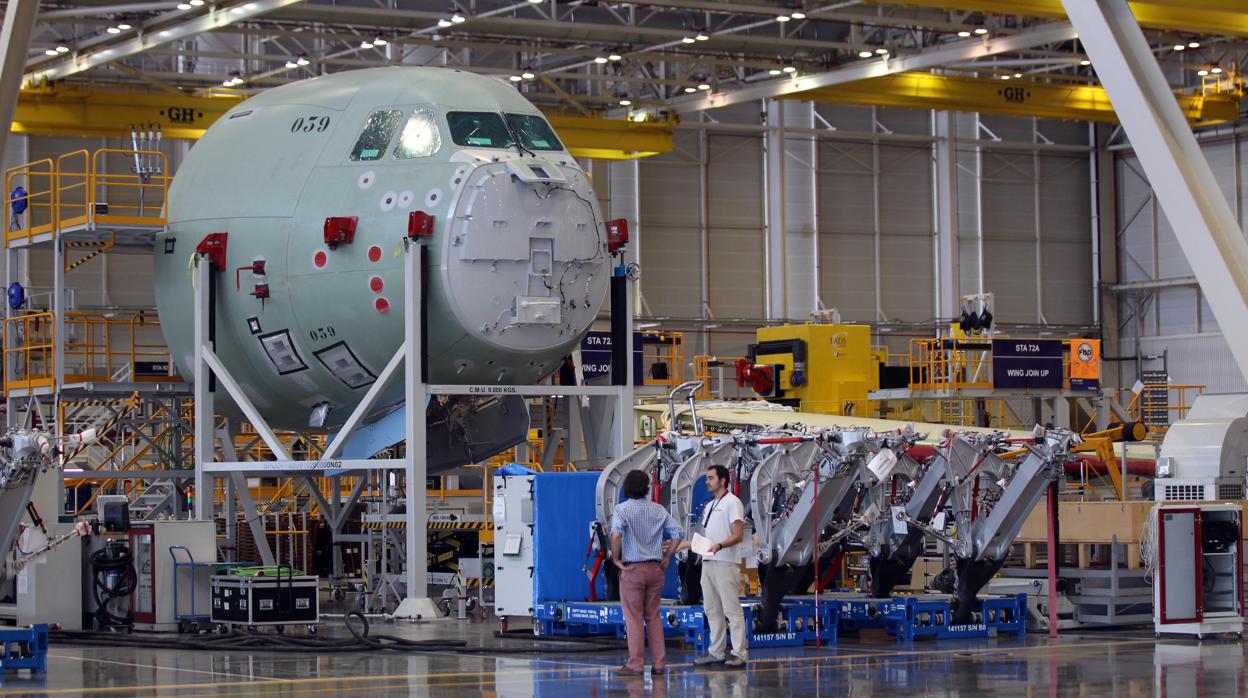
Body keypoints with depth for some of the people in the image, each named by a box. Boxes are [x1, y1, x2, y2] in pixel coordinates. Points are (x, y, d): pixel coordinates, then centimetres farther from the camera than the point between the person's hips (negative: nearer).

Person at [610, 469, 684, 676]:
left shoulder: (623, 509, -7)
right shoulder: (659, 510, 6)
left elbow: (616, 534, -24)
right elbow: (677, 532, 1)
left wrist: (616, 558, -12)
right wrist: (667, 557, 8)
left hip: (632, 569, -4)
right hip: (655, 568, 4)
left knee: (634, 619, 0)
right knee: (653, 617, 12)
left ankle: (635, 665, 1)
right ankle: (659, 663, 11)